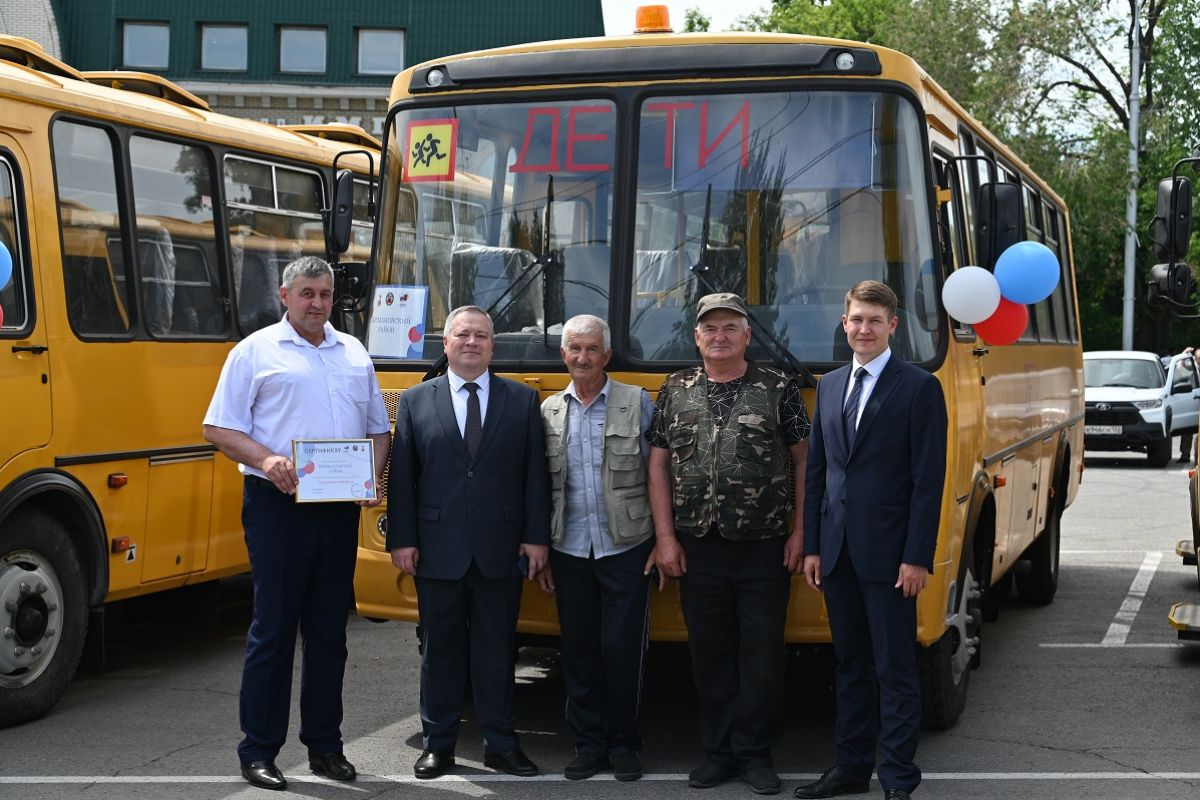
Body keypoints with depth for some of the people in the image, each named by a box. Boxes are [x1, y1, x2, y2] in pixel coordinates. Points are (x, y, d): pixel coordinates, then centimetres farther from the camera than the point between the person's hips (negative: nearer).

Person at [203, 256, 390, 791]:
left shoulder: (354, 354, 14)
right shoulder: (256, 351, 0)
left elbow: (378, 430, 17)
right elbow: (219, 429, -4)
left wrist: (373, 476, -1)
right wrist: (266, 460, -20)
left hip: (339, 508, 4)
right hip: (278, 506, -4)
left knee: (329, 630, 10)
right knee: (273, 628, 0)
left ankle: (324, 745, 21)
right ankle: (258, 751, 9)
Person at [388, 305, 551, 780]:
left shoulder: (522, 401, 5)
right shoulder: (415, 401, 5)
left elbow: (535, 474, 3)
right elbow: (401, 477, 2)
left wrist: (536, 536, -2)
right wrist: (402, 539, -3)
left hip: (501, 550, 0)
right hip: (437, 549, 0)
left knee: (497, 650, 8)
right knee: (439, 649, 8)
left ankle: (501, 744, 17)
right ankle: (438, 744, 19)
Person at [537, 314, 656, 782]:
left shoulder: (637, 403, 0)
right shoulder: (550, 411, 8)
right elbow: (542, 486, 9)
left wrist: (663, 540, -3)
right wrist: (540, 554, 7)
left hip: (625, 549, -2)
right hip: (569, 551, 3)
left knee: (622, 648, 1)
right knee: (578, 650, 8)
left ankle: (624, 744, 15)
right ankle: (588, 743, 20)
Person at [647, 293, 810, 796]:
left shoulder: (779, 389, 0)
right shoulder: (675, 392, 7)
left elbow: (803, 461, 1)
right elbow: (659, 466, 6)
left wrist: (801, 530, -4)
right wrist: (665, 537, 0)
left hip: (764, 548, -2)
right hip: (698, 548, 2)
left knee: (763, 653, 3)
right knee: (709, 652, 9)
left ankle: (756, 753, 16)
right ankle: (718, 752, 21)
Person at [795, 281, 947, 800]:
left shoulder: (920, 388, -6)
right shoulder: (829, 386, 12)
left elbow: (929, 480, -10)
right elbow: (816, 473, 13)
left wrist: (917, 557, -14)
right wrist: (812, 546, 8)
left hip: (887, 552, -5)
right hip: (838, 552, 6)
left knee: (895, 670, 2)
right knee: (850, 665, 14)